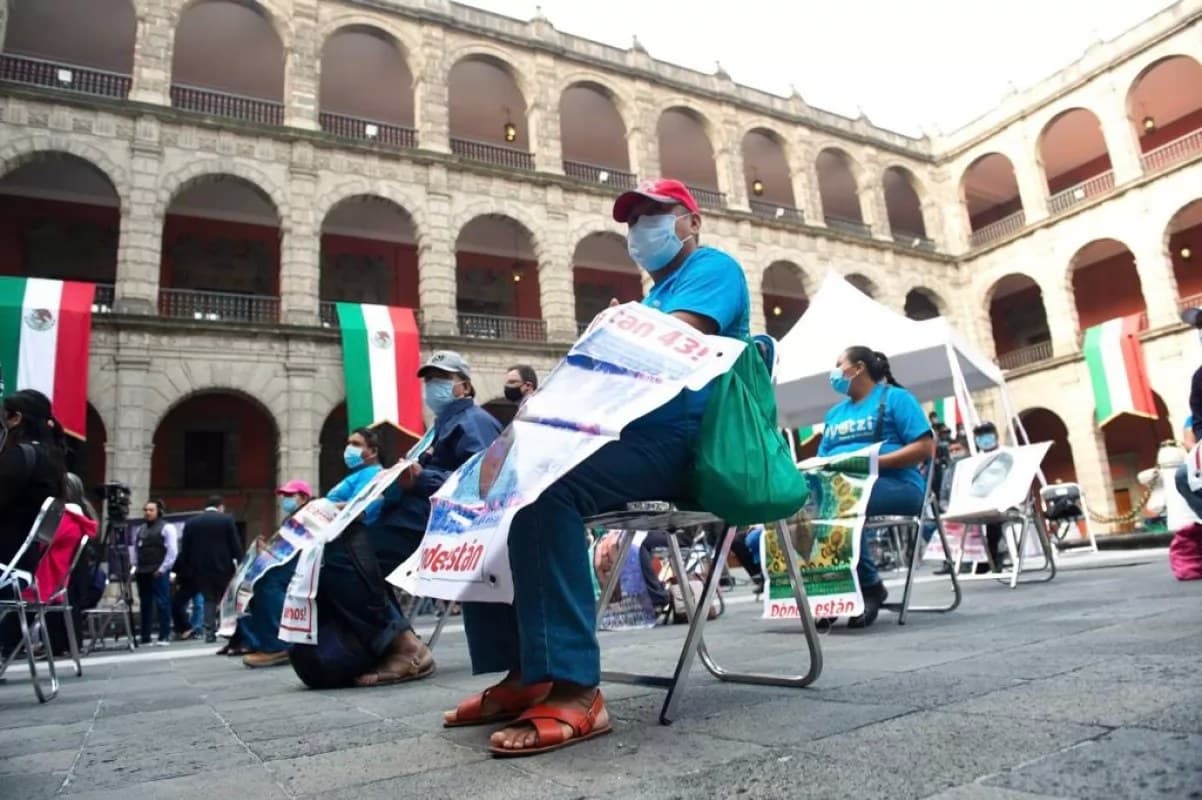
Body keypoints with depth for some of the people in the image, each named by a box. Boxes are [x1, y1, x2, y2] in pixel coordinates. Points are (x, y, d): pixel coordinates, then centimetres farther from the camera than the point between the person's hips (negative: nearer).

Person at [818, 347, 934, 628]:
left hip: (894, 483, -5)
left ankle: (869, 586, -19)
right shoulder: (834, 413, 26)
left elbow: (925, 447, -4)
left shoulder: (896, 398, 7)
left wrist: (875, 461, -16)